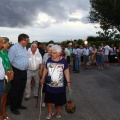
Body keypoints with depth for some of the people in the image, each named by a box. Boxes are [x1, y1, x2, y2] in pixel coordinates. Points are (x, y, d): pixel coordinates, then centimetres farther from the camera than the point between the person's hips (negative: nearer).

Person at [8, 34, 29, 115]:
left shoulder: (24, 48, 9)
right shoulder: (14, 48, -17)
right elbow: (9, 61, -18)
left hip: (24, 72, 8)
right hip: (16, 72, -8)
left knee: (21, 89, 19)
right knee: (15, 90, 5)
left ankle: (18, 104, 36)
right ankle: (13, 107, 20)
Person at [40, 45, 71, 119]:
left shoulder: (63, 61, -10)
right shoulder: (49, 60, -3)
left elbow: (66, 71, -4)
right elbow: (46, 69, 8)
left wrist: (68, 82, -5)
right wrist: (43, 78, 13)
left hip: (60, 85, -2)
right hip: (50, 85, 2)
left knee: (59, 100, 13)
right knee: (49, 99, 13)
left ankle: (58, 112, 37)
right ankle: (50, 112, 35)